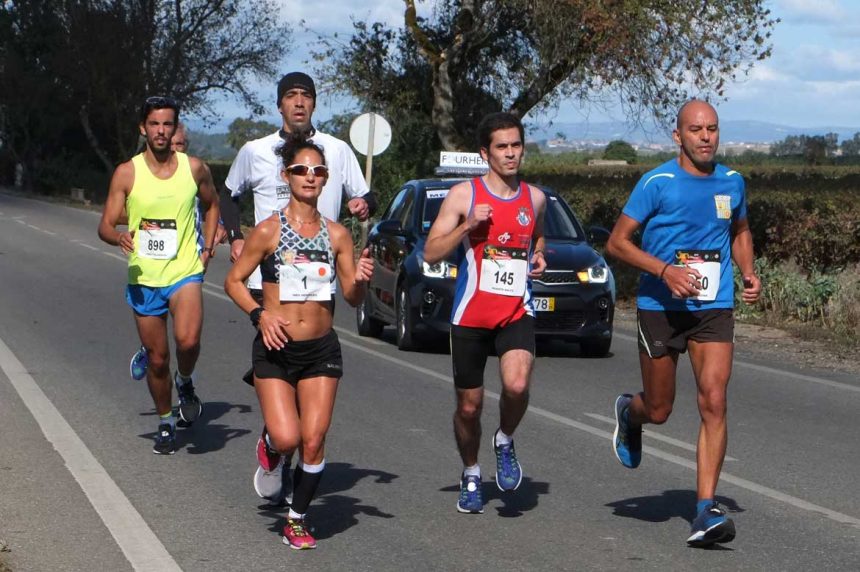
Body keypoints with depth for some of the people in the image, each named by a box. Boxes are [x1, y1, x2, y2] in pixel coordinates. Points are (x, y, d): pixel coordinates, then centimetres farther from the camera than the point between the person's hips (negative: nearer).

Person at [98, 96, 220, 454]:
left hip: (185, 272, -1)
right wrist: (120, 238, -24)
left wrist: (207, 246, 9)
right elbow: (105, 225, -1)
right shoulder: (127, 173, -2)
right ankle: (166, 423, 30)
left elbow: (212, 205, 21)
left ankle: (185, 382, 7)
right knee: (157, 358, 8)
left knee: (188, 339, -26)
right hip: (144, 278, 1)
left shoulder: (194, 168, 2)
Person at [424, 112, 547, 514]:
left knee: (517, 385, -25)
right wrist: (468, 225, -18)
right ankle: (471, 476, 32)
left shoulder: (535, 199, 8)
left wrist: (538, 258, 7)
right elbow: (431, 253, -5)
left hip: (517, 312, 1)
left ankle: (505, 442, 6)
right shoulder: (464, 195, -2)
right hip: (471, 313, -1)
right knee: (469, 405, 8)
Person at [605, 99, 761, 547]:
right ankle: (628, 413, 47)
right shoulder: (657, 183, -9)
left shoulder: (732, 182, 5)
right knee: (658, 410, 8)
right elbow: (617, 242, -8)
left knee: (714, 403, -13)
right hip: (660, 308, -2)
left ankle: (705, 511, -11)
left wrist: (748, 274, 6)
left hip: (714, 309, 2)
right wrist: (666, 270, -21)